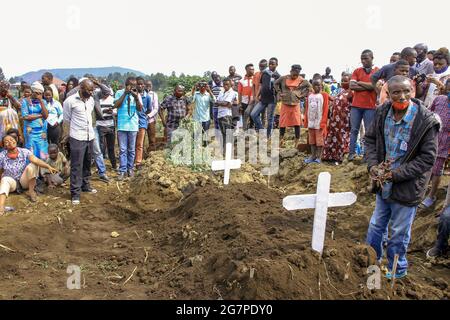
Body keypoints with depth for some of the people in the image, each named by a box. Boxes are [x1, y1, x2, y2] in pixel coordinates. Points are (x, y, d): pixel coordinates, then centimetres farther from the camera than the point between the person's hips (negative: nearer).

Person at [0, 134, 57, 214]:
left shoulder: (24, 151, -13)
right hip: (11, 181, 0)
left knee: (32, 165, -24)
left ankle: (31, 191, -13)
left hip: (24, 180, 0)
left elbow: (36, 160, -29)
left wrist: (48, 167, -45)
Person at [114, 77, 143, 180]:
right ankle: (122, 170, 3)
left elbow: (140, 109, -3)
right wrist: (125, 94, -15)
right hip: (122, 125, -1)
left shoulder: (137, 94, 4)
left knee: (131, 149, 9)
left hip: (133, 125, 1)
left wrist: (136, 97, -17)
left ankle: (130, 168, 19)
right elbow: (116, 105, -11)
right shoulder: (120, 93, 1)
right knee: (122, 149, -1)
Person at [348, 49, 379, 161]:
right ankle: (352, 153, 8)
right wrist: (368, 86, -9)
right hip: (356, 105, 2)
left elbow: (375, 85, -13)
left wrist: (359, 82, -5)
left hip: (370, 106, -2)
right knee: (354, 130, 4)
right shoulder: (357, 71, 9)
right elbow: (352, 86, -4)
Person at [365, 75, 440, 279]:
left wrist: (396, 174, -20)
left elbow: (427, 158, -17)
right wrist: (373, 165, -11)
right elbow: (370, 139, 4)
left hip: (407, 187, -5)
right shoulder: (382, 113, -7)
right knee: (376, 226, 22)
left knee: (399, 233, 12)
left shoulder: (426, 121, -20)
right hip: (383, 183, 5)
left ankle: (396, 271, 35)